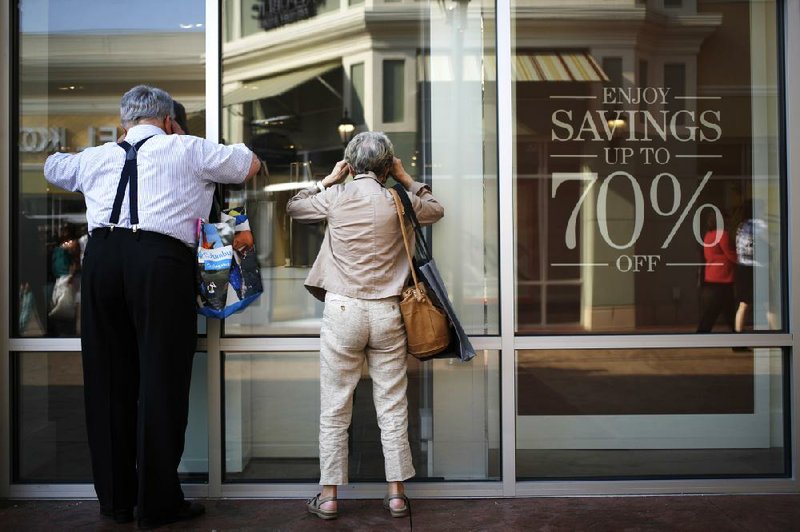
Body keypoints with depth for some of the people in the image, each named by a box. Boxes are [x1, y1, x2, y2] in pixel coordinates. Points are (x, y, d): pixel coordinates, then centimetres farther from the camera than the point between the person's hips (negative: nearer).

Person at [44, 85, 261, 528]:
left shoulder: (97, 156, 23)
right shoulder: (187, 149, 12)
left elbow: (52, 166, 43)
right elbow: (251, 164, 23)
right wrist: (208, 171, 39)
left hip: (101, 256, 4)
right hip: (161, 259, -4)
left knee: (107, 379, 11)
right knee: (161, 379, 0)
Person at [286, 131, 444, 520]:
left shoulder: (334, 197, 0)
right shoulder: (398, 201, 1)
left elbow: (293, 207, 18)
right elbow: (436, 210, 21)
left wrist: (329, 179, 21)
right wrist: (407, 180, 22)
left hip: (341, 310, -1)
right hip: (386, 312, 1)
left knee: (334, 409, 6)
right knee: (392, 407, 8)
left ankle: (328, 497, 12)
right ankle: (396, 493, 14)